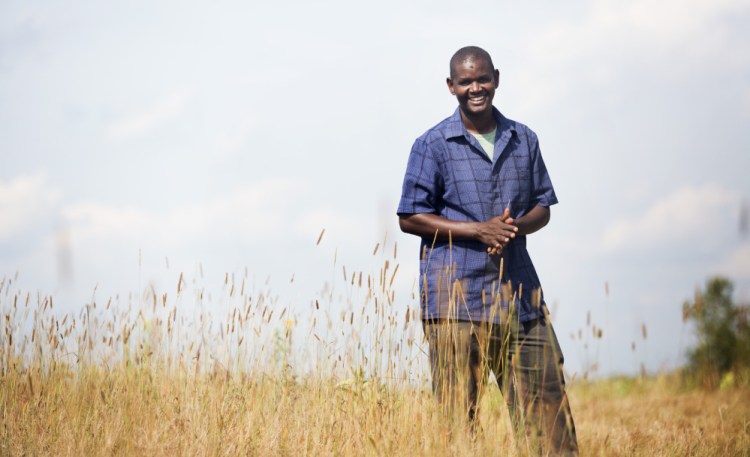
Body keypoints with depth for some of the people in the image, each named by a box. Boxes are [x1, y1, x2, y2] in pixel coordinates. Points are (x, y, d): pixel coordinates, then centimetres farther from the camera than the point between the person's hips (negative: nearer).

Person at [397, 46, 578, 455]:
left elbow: (542, 206, 17)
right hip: (455, 296, -4)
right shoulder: (433, 145, -1)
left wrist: (517, 226, -8)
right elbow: (410, 217, -2)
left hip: (518, 292, 4)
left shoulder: (523, 140, 12)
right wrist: (479, 230, -13)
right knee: (456, 415, -2)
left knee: (546, 401, 1)